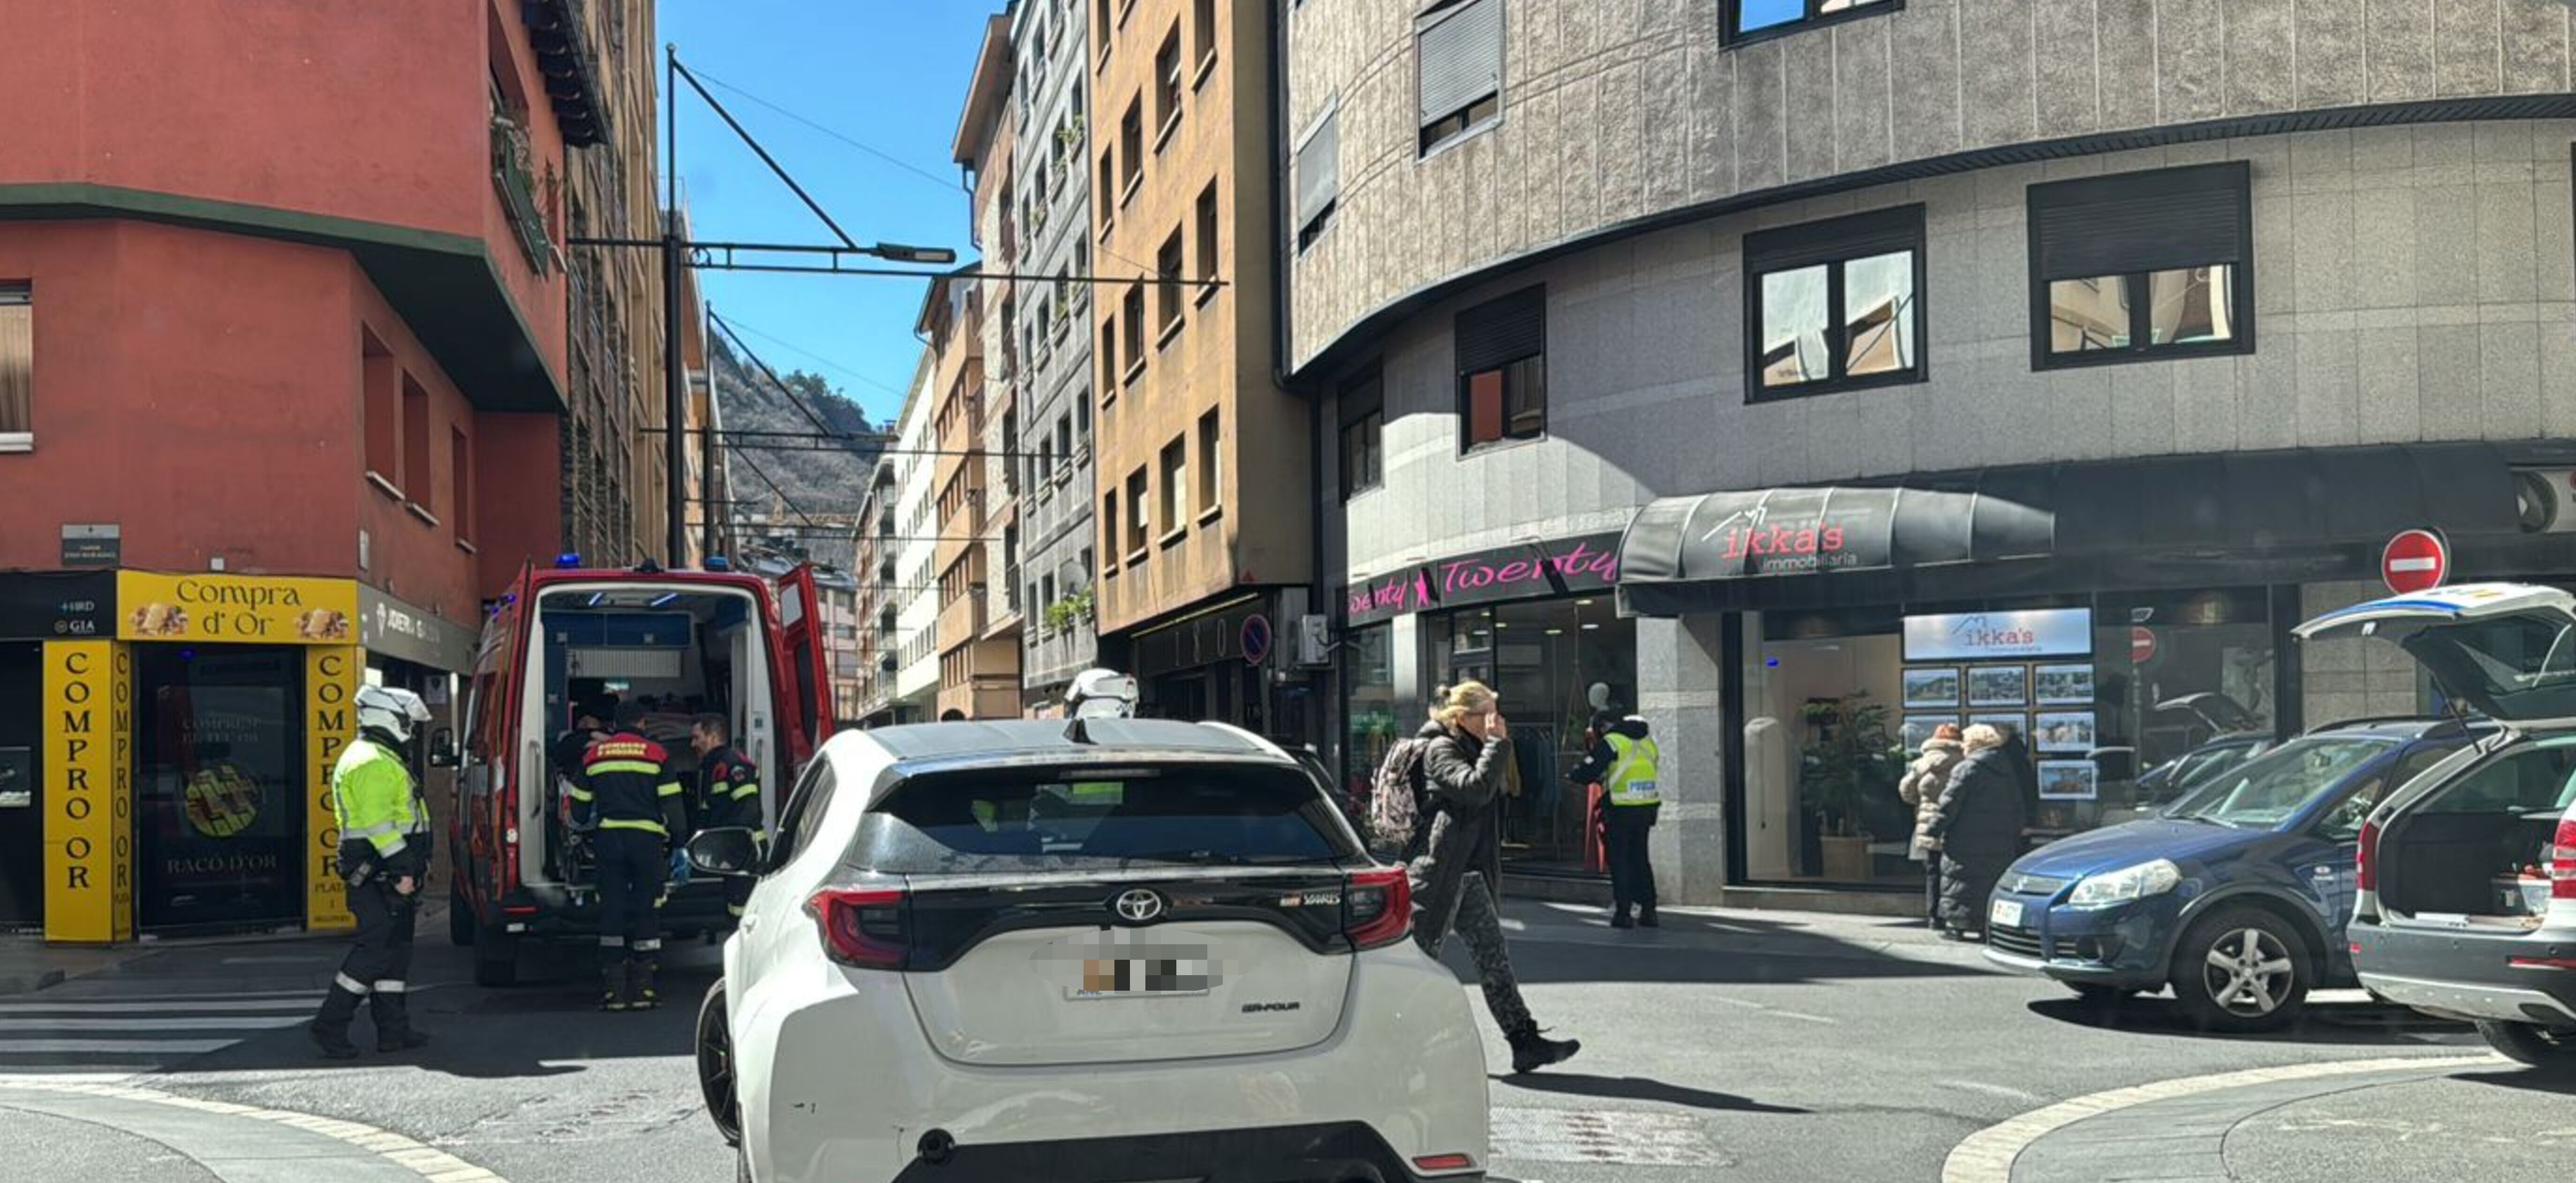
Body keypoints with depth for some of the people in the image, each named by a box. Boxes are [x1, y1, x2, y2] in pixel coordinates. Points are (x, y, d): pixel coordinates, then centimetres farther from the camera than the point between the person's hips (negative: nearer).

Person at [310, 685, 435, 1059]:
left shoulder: (381, 759, 21)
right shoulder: (373, 763, -14)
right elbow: (378, 823, -22)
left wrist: (412, 865, 24)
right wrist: (402, 869, -23)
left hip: (387, 874, 11)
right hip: (377, 873, -11)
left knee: (396, 948, 10)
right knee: (375, 948, -9)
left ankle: (394, 1030, 12)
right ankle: (330, 1025, -3)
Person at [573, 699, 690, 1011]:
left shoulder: (593, 755, 10)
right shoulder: (656, 754, 2)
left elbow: (580, 807, 16)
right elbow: (672, 804, -2)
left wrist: (581, 827, 37)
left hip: (608, 839, 2)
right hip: (647, 839, -2)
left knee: (611, 912, 5)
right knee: (646, 912, 4)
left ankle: (614, 989, 4)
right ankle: (642, 988, 3)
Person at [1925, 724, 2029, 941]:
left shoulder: (1968, 768, -9)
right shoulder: (2008, 770, 14)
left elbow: (1950, 802, -13)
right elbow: (2018, 808, 17)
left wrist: (1935, 829, -7)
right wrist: (2015, 839, 20)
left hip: (1968, 842, -7)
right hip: (2001, 845, 7)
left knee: (1959, 882, -2)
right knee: (1992, 882, 12)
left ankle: (1957, 925, -4)